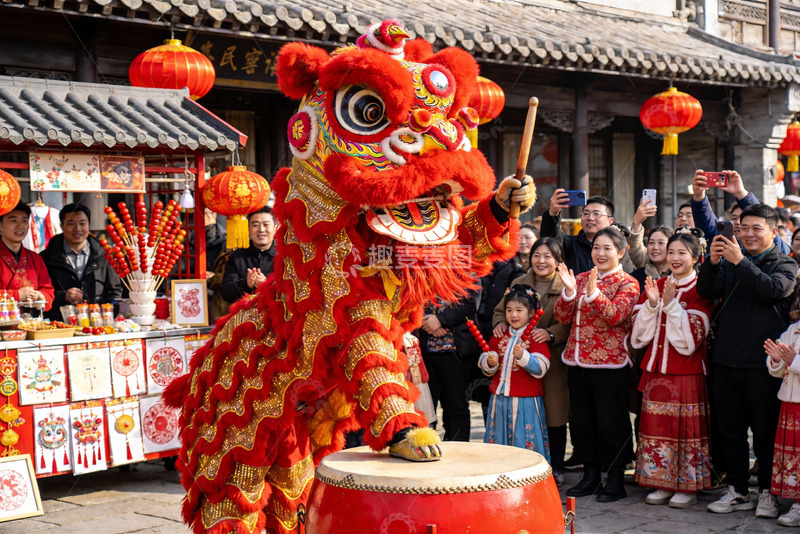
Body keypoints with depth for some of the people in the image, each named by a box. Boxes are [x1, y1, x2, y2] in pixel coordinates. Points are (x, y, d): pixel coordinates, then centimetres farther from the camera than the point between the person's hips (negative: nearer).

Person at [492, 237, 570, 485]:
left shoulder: (566, 287, -1)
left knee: (554, 413, 2)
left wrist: (550, 333, -24)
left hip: (553, 359, -3)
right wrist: (501, 323, -4)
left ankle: (556, 467, 15)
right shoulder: (518, 283, 12)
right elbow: (501, 310, 18)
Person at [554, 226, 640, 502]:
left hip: (610, 365, -6)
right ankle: (591, 476, 25)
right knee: (581, 422, 12)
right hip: (578, 362, 6)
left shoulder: (627, 283, -3)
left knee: (611, 423, 1)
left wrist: (593, 293, -31)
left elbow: (616, 316, -19)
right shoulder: (581, 278, 11)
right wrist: (569, 291, -12)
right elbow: (563, 317, 5)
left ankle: (615, 480, 13)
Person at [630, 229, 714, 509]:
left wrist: (671, 305, -19)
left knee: (686, 427, 0)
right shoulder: (655, 286, 9)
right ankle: (663, 484, 16)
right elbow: (639, 335, 4)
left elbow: (691, 338, -13)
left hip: (687, 372, -4)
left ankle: (688, 487, 10)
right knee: (656, 425, 6)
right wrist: (651, 304, -11)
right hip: (656, 370, 5)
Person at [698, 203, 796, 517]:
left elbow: (772, 289, -19)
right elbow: (706, 291, 0)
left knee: (765, 431, 3)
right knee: (730, 429, 10)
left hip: (762, 364, -4)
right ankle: (738, 491, 19)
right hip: (726, 360, 4)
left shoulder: (784, 264, 2)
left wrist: (740, 263, -25)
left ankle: (767, 492, 13)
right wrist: (712, 262, -17)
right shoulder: (730, 261, 13)